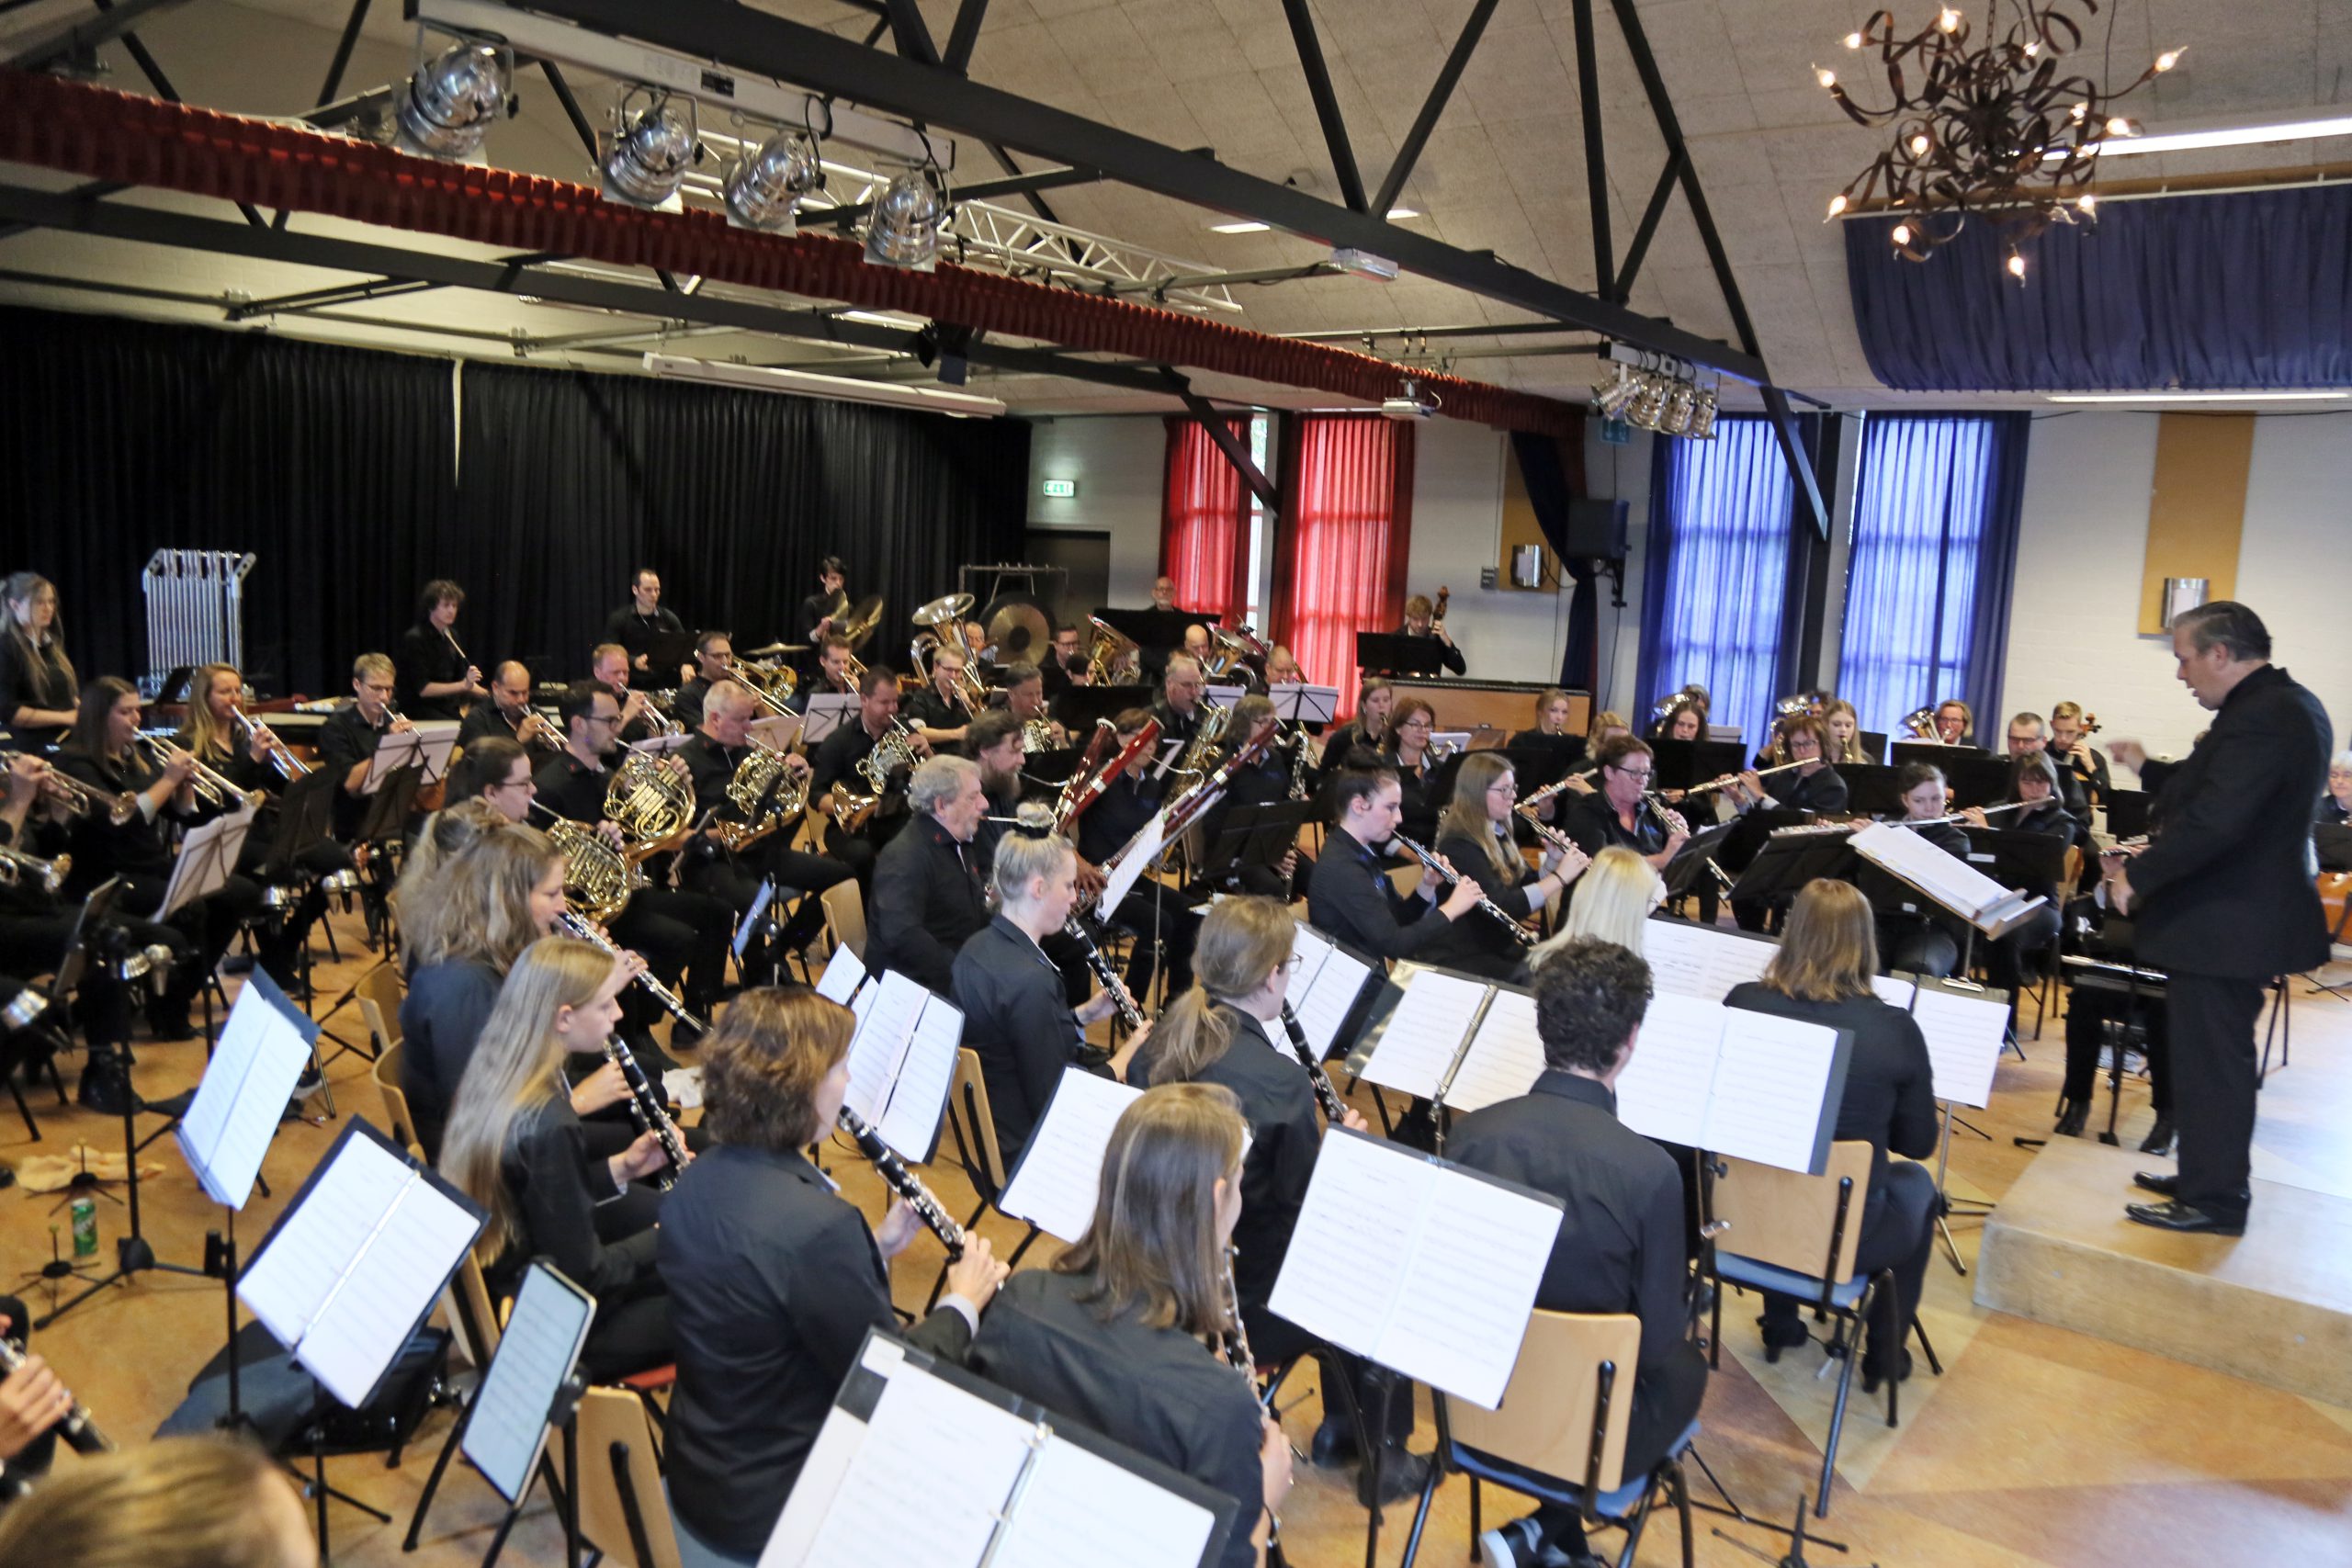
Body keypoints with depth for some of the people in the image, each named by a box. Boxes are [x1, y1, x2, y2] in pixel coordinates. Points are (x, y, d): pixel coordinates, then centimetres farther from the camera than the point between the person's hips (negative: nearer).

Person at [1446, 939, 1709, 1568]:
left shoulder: (1471, 1132, -16)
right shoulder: (1649, 1170, -27)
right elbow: (1658, 1335, -15)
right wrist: (1675, 1317, 8)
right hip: (1593, 1428, -4)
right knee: (1685, 1367, 28)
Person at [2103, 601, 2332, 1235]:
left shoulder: (2261, 716, -22)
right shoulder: (2291, 704, 11)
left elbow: (2215, 821, -29)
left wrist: (2138, 876, -20)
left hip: (2223, 922, -11)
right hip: (2247, 913, 11)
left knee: (2209, 1059, 0)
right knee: (2215, 1056, 19)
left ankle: (2214, 1200, 10)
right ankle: (2207, 1177, 31)